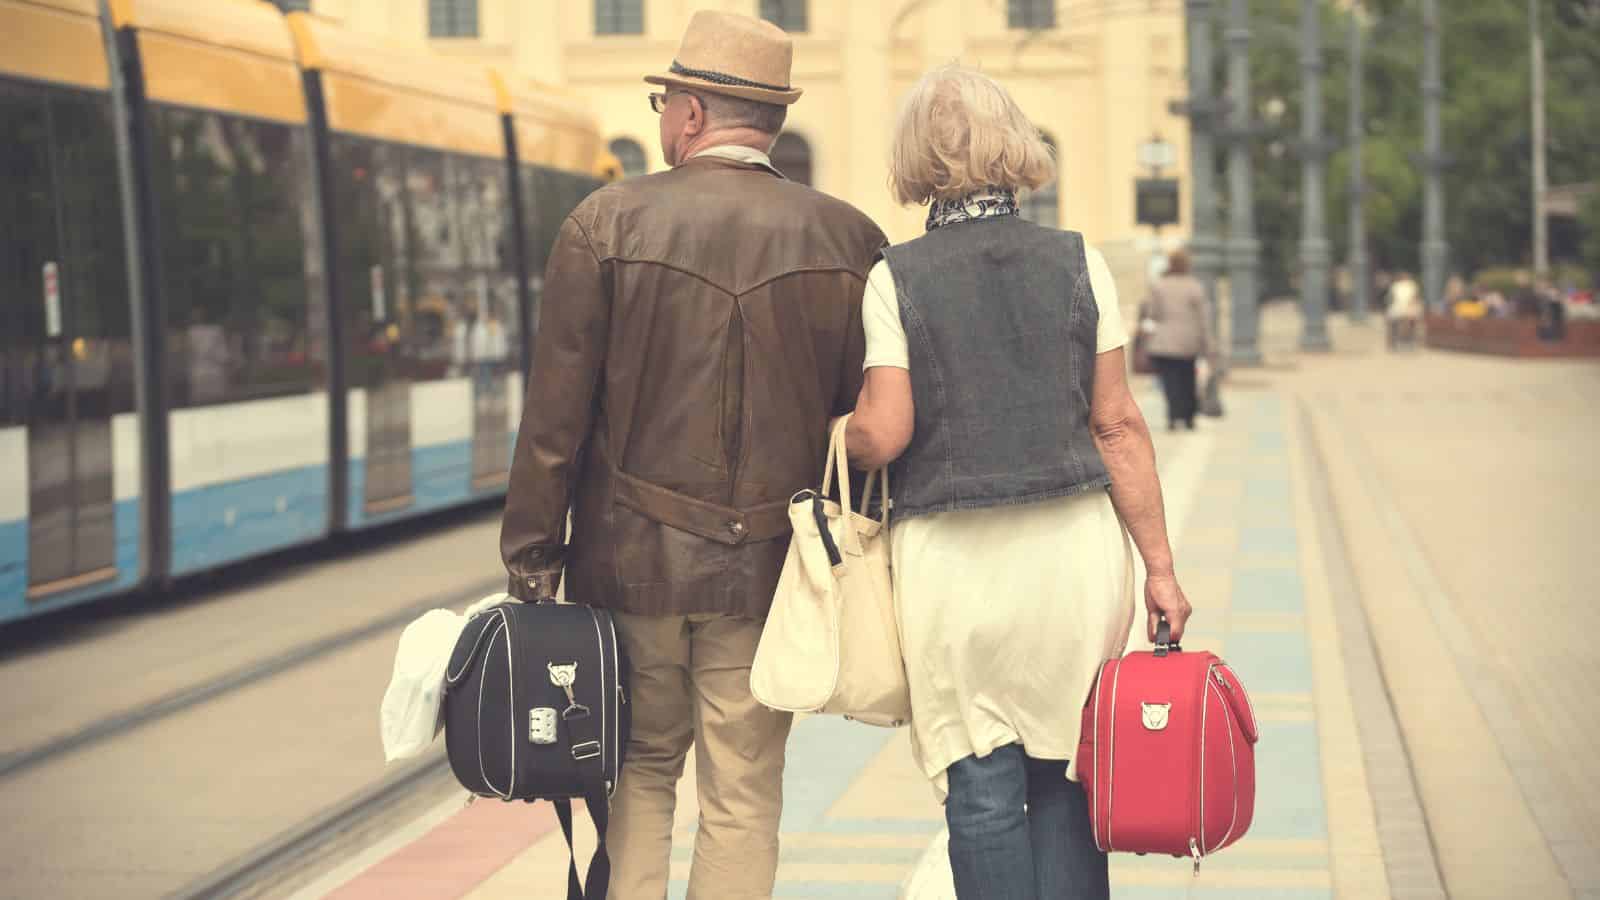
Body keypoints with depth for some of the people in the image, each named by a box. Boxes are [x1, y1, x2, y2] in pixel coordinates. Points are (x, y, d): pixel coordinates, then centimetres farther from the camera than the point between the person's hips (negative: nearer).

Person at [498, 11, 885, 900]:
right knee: (743, 801, 7)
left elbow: (556, 408, -4)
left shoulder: (606, 223, -5)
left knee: (641, 770, 18)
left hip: (632, 560, 0)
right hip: (770, 567, 0)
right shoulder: (850, 241, -1)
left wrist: (531, 552, 3)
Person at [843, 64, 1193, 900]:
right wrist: (1159, 565, 4)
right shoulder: (1077, 262, 2)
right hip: (1075, 544, 2)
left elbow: (885, 433, -9)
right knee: (1068, 781, 10)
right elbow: (1118, 426, 1)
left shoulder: (895, 277, -3)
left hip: (952, 556, -1)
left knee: (982, 793, 5)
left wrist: (837, 434, 13)